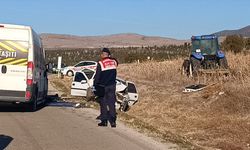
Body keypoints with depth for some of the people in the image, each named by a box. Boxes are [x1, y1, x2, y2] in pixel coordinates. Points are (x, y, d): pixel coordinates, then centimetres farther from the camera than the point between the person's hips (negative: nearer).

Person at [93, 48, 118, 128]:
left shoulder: (100, 63, -12)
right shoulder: (114, 61, 2)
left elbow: (97, 76, -10)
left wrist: (95, 85, -1)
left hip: (103, 86, -3)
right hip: (112, 85, 3)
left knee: (103, 104, 7)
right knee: (111, 103, 3)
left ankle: (104, 121, 10)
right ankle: (113, 121, -5)